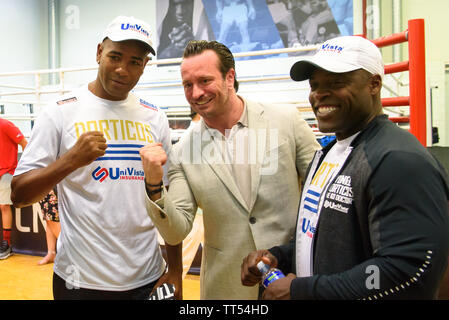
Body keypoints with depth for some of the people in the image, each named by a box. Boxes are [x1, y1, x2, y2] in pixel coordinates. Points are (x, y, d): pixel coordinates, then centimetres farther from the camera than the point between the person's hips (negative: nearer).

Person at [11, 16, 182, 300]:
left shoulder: (155, 118, 3)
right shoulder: (61, 113, -6)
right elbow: (19, 195, -8)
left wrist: (175, 269, 4)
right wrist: (72, 159, -25)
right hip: (81, 281, -2)